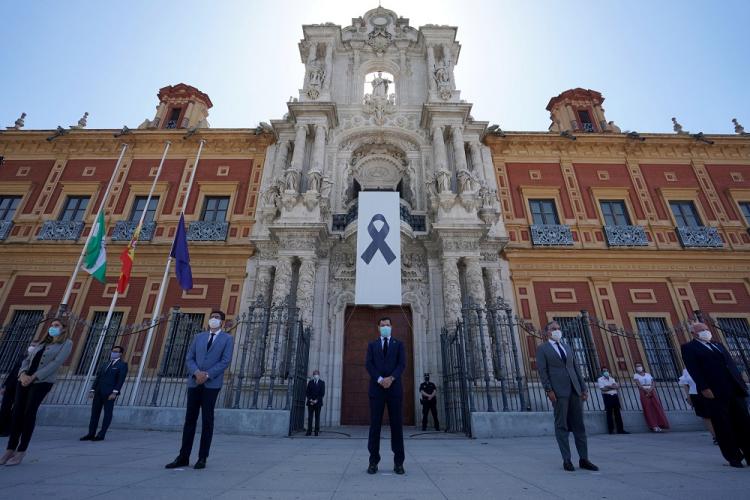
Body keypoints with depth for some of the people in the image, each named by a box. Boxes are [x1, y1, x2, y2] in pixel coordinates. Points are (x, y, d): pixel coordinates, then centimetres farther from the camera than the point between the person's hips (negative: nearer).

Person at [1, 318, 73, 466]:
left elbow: (56, 363, -10)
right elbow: (26, 359, 14)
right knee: (17, 412, 1)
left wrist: (33, 377, -15)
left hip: (42, 381, -6)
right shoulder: (42, 343, 21)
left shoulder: (66, 343, 1)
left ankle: (21, 451, 0)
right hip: (25, 380, 6)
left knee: (29, 413, -8)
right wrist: (23, 374, -6)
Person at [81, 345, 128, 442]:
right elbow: (98, 378, 18)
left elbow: (121, 379, -12)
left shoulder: (122, 365, -2)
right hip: (99, 391, 7)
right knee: (95, 412, 8)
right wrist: (92, 391, 6)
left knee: (107, 413, -1)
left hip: (110, 392, -7)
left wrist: (115, 393, -21)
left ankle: (101, 435, 4)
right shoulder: (106, 365, 22)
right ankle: (91, 434, 16)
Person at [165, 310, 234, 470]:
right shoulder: (198, 337, 15)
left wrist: (207, 375, -15)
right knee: (190, 419, 7)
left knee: (207, 420, 1)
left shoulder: (227, 339, 2)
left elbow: (225, 361, -8)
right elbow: (189, 359, 8)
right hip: (194, 382, 4)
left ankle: (202, 458, 11)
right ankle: (183, 457, 17)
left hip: (212, 383, -4)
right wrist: (197, 372, -11)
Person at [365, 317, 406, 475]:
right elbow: (369, 364, 1)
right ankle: (373, 461, 8)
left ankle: (398, 462, 9)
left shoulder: (398, 344, 13)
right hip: (376, 388, 0)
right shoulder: (372, 345, 14)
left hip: (394, 388, 0)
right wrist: (380, 380, -13)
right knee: (375, 425, 1)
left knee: (396, 424, 1)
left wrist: (391, 378, -15)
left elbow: (402, 364, 0)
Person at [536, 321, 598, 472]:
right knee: (562, 426, 0)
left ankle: (583, 459, 17)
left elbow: (576, 368, 16)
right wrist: (549, 390, -14)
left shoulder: (567, 347, 18)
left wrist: (583, 388, 8)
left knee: (579, 425, 8)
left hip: (574, 390, 5)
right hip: (558, 391, -5)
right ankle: (566, 460, 7)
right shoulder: (542, 349, 2)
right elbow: (542, 371, -6)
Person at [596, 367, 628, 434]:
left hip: (615, 396, 5)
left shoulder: (612, 379, 19)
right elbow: (603, 389, -10)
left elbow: (617, 386, 4)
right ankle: (611, 430, 1)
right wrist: (612, 387, -6)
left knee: (617, 413, 4)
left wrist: (608, 386, -11)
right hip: (607, 397, -5)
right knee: (609, 413, -4)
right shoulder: (600, 379, 2)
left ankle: (620, 429, 8)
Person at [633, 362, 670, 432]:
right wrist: (646, 390, -18)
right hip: (644, 392, -3)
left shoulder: (648, 374, 16)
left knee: (657, 407, -7)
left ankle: (660, 425, -6)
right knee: (648, 409, -8)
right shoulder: (635, 375, 7)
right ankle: (653, 426, -10)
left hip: (652, 391, 3)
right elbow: (638, 384, -5)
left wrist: (650, 390, -13)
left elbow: (653, 383, 4)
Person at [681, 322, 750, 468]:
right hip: (714, 392, -6)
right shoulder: (688, 347, 0)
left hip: (735, 389, 6)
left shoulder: (718, 345, 22)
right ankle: (734, 457, 11)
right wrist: (704, 388, -18)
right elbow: (693, 369, -10)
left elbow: (731, 364, 18)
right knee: (724, 427, 1)